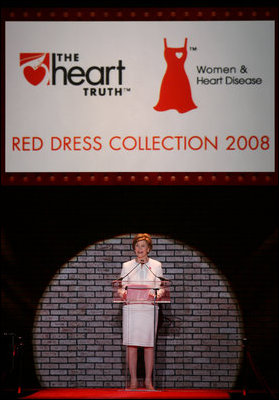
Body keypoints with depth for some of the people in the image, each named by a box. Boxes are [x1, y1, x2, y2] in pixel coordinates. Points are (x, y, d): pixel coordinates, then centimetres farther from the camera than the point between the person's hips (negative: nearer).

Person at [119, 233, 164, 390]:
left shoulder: (156, 265, 9)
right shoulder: (127, 266, 11)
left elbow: (161, 287, 6)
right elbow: (123, 286, 9)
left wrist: (156, 294, -15)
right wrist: (124, 293, -13)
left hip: (149, 308, 0)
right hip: (131, 308, 0)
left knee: (149, 344, -1)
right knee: (131, 344, -4)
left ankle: (148, 380, 5)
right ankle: (133, 380, 2)